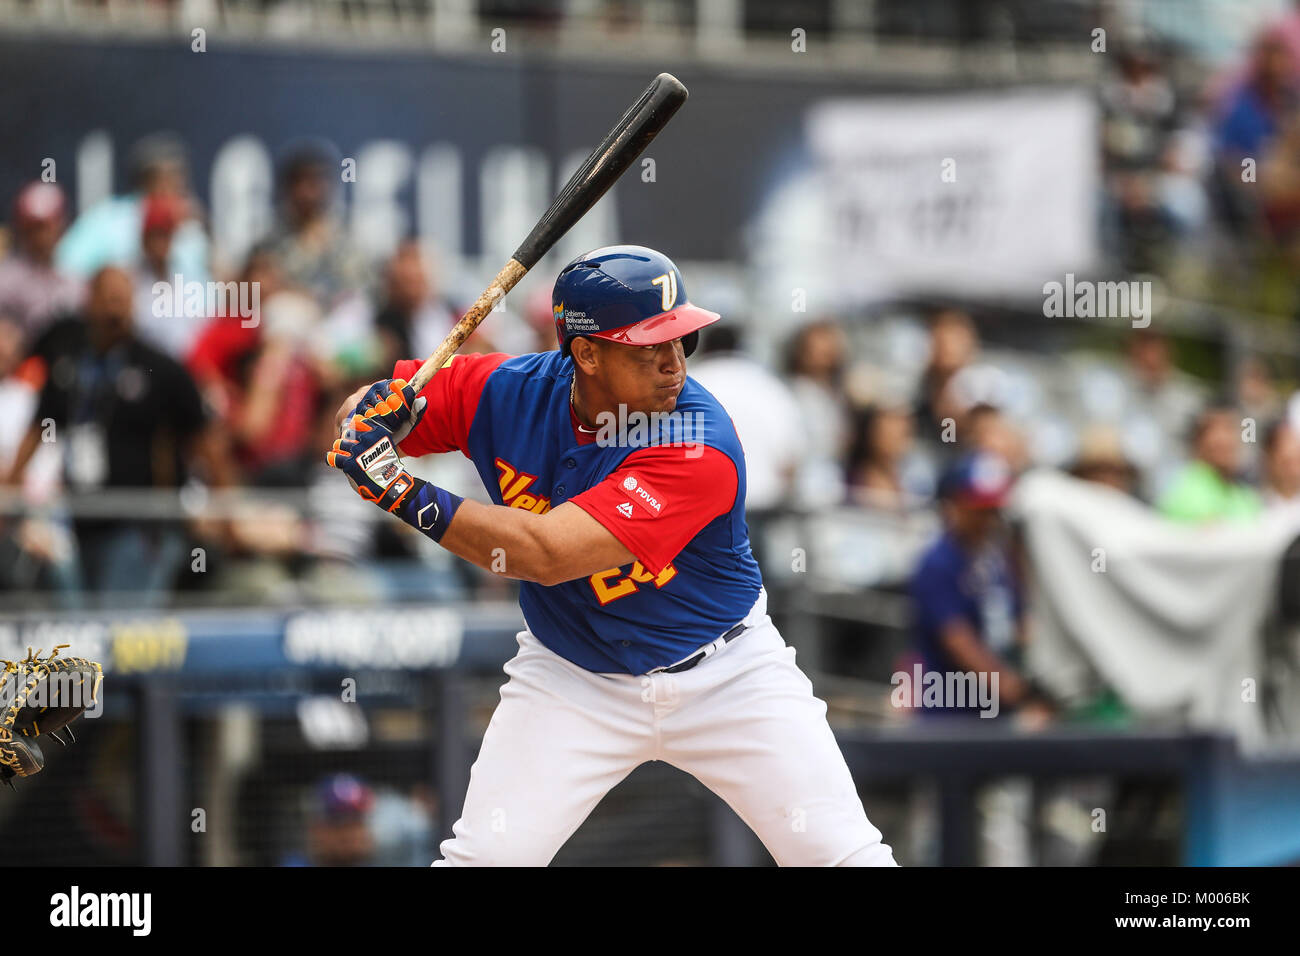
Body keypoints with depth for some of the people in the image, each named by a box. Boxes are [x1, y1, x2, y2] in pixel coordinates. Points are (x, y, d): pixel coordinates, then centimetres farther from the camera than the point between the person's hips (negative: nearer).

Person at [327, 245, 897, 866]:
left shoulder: (701, 446, -30)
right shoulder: (505, 392, -16)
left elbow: (545, 554, -37)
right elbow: (356, 416, -3)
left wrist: (404, 495, -38)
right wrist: (374, 410, -28)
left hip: (725, 676, -2)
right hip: (572, 681, 2)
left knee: (844, 852, -5)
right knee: (484, 855, -11)